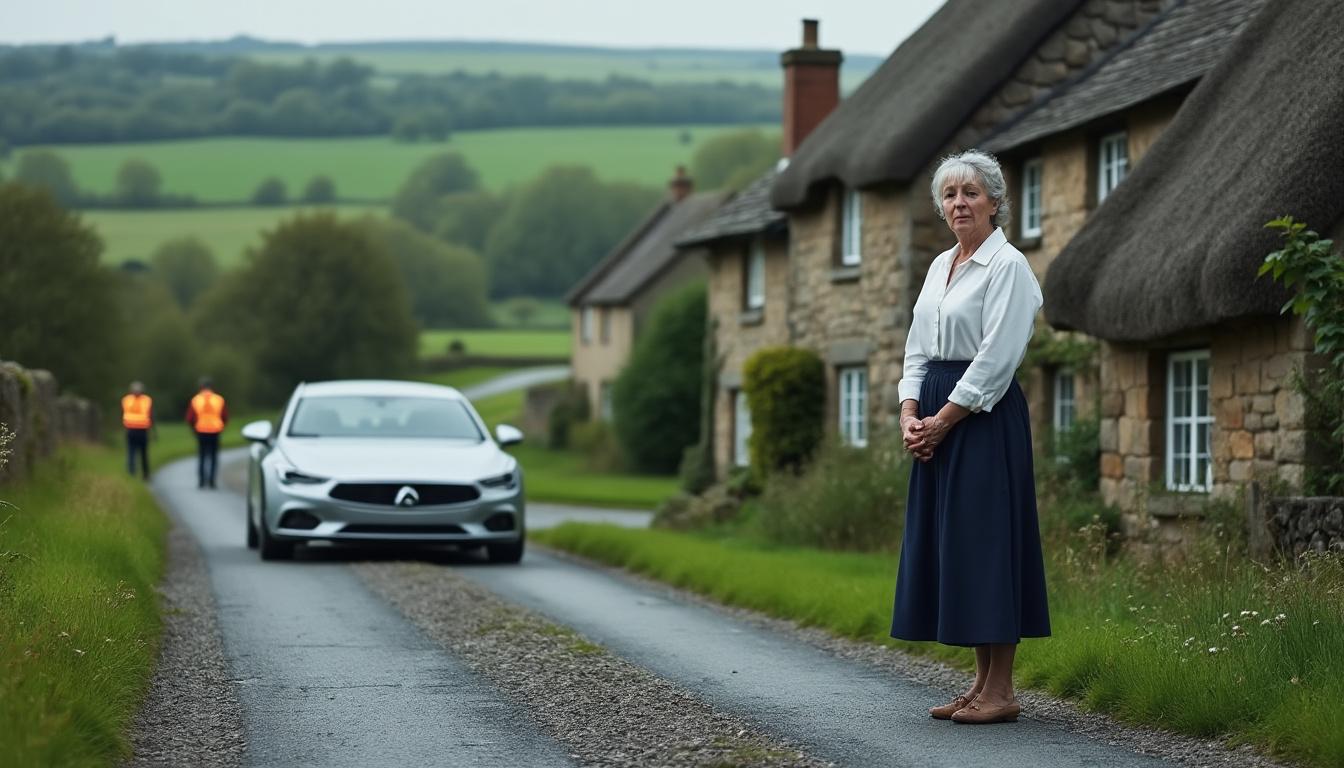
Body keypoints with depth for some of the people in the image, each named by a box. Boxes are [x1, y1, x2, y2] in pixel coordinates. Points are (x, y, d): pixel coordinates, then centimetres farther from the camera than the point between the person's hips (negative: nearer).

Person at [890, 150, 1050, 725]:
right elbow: (918, 349, 15)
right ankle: (981, 683, 14)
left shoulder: (1007, 266, -9)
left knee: (985, 538, -9)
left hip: (984, 415, -9)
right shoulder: (940, 266, 16)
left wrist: (942, 421, -14)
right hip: (938, 418, 9)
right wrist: (911, 415, 0)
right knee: (946, 541, 8)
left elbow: (995, 359, -15)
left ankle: (1001, 692, -5)